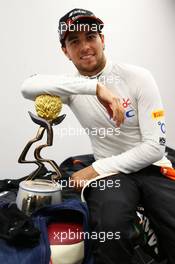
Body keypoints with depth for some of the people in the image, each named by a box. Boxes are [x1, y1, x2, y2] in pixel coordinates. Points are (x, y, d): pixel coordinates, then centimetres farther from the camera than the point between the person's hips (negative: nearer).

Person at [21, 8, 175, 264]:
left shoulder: (138, 77, -6)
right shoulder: (72, 86, 0)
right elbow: (27, 87, -22)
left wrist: (96, 169, -14)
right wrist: (95, 86, -31)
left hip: (151, 166, 0)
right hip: (110, 171, 1)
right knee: (110, 226, -31)